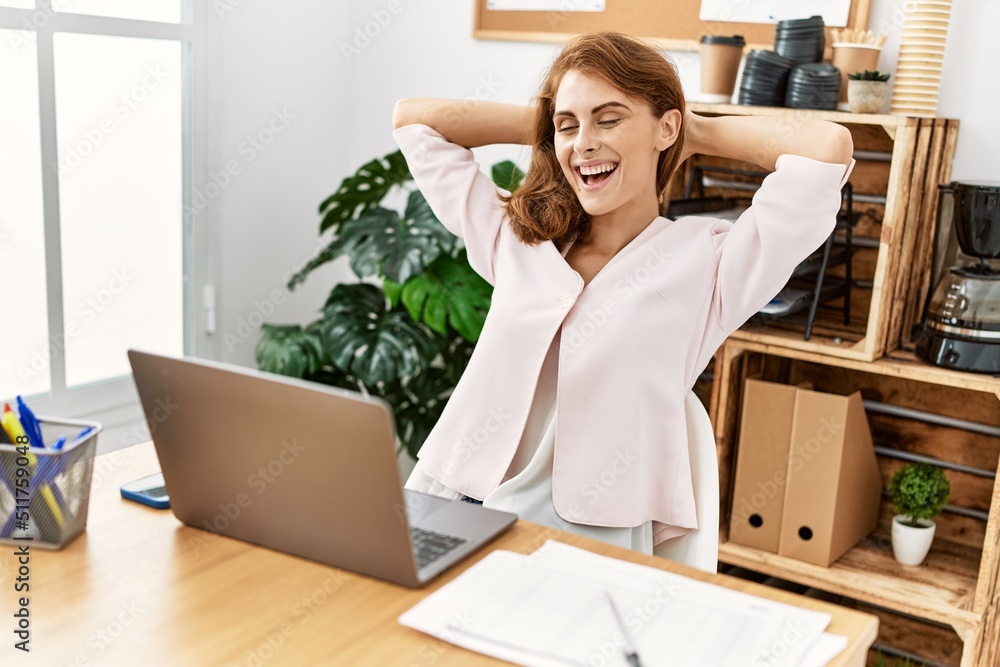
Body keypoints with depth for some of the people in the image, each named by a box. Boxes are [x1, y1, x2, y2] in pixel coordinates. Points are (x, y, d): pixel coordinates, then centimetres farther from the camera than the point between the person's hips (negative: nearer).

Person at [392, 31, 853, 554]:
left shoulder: (708, 264, 1)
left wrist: (697, 134, 5)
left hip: (589, 544, -3)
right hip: (446, 515, 4)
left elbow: (829, 148, -11)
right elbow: (412, 119, 22)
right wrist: (543, 123, 18)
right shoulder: (515, 238, 13)